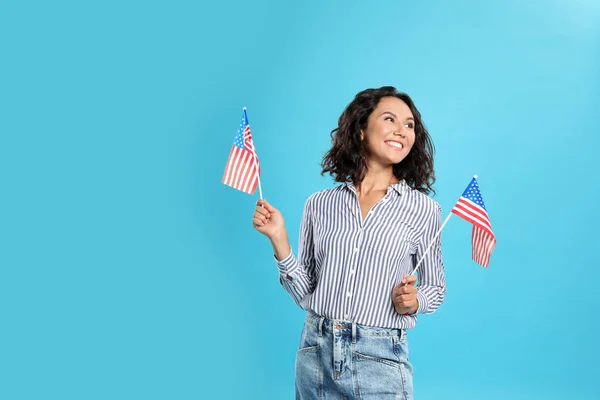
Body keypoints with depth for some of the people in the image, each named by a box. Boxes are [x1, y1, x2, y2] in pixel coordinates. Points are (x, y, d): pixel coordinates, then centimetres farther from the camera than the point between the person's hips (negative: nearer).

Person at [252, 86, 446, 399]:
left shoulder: (423, 209, -4)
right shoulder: (320, 204, 1)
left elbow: (435, 287, 7)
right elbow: (304, 294, 3)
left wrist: (412, 301, -13)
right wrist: (279, 239, -8)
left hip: (380, 360, -2)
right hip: (315, 353, 2)